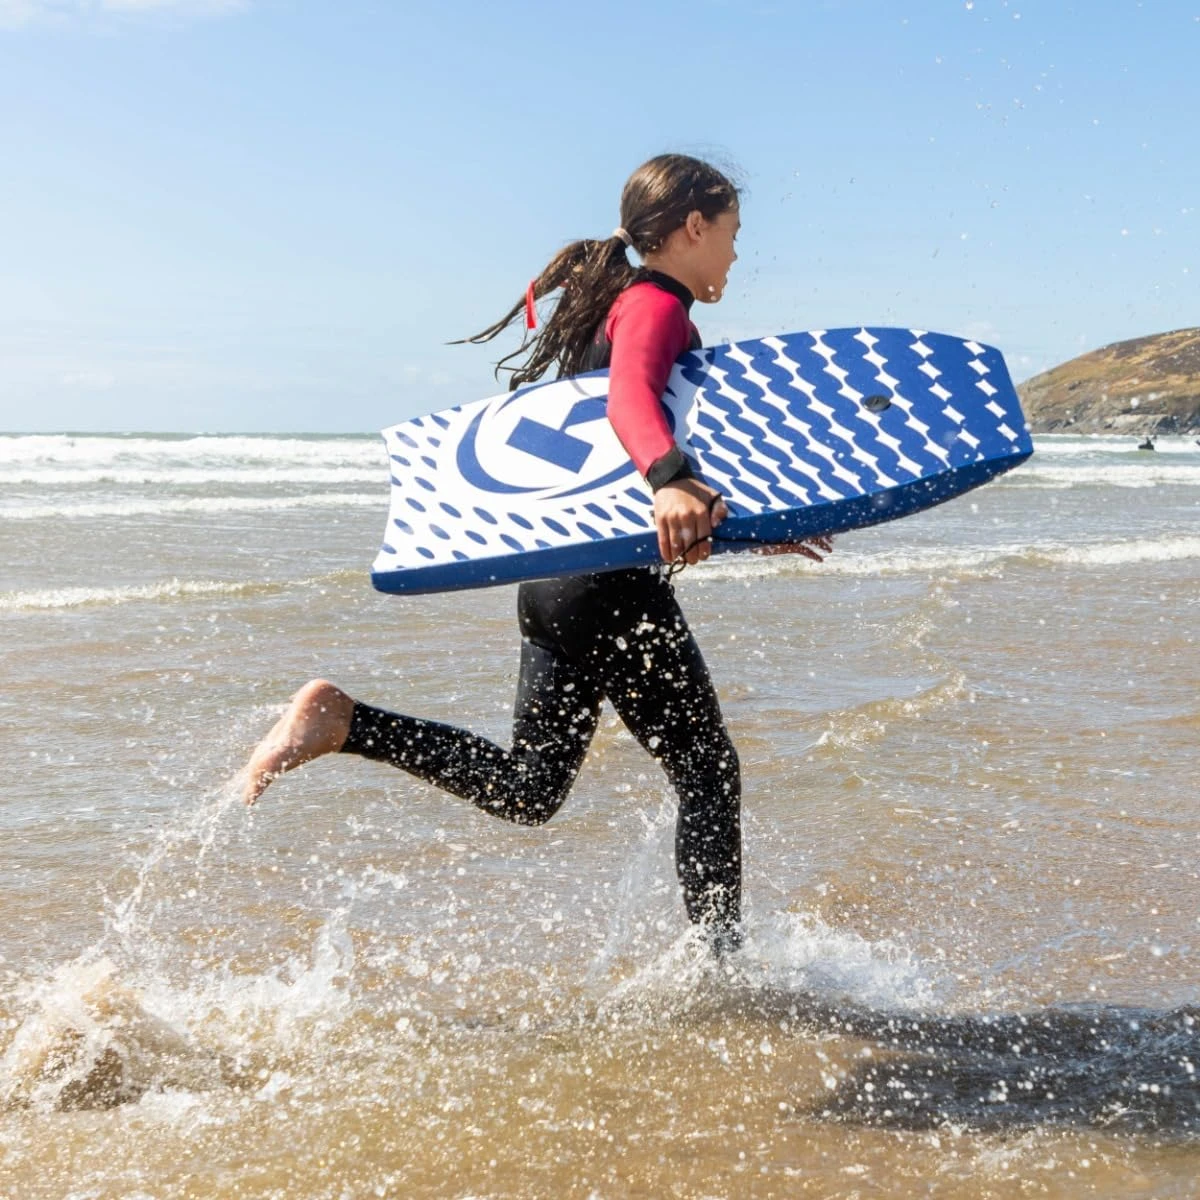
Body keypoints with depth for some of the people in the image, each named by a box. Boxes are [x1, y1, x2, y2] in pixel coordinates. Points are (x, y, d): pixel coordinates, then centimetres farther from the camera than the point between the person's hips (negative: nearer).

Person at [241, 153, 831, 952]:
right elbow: (630, 396, -30)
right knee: (709, 773, 1)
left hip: (556, 576, 10)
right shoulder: (656, 303, -7)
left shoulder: (616, 303, 23)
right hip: (610, 581, -9)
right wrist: (671, 481, -49)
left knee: (526, 788, 12)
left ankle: (338, 720, 2)